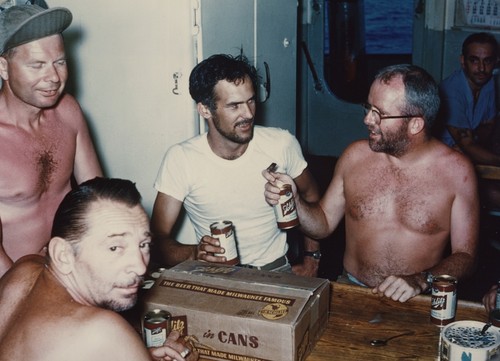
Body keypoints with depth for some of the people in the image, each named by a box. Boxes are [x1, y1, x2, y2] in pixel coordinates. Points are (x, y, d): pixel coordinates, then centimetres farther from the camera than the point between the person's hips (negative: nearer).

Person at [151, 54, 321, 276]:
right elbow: (159, 237, -9)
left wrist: (311, 259, 4)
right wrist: (194, 253, -30)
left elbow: (310, 195, 13)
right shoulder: (180, 159, -10)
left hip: (276, 269, 2)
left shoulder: (282, 144, -4)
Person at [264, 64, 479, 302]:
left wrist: (420, 280, -20)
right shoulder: (355, 156, 3)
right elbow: (324, 224, 11)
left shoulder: (455, 170, -5)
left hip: (418, 301, 0)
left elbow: (464, 256, -3)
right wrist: (294, 201, -8)